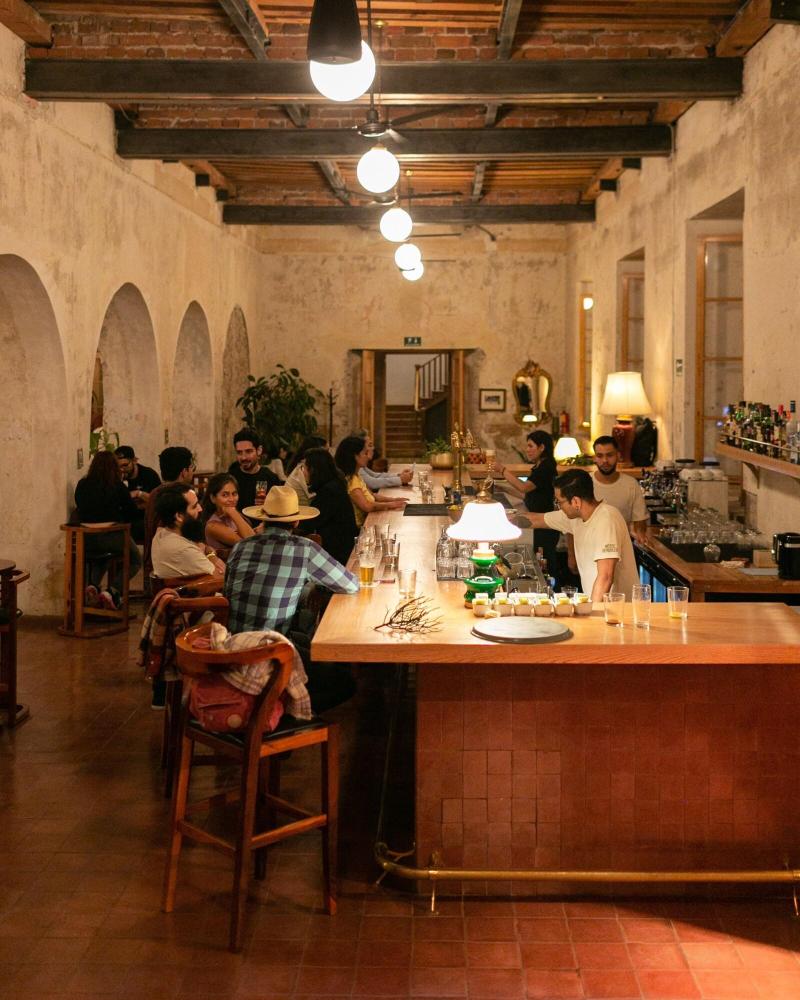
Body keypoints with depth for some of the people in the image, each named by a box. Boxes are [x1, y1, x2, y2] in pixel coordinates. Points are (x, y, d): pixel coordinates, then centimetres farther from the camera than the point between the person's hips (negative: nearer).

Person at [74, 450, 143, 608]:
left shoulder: (82, 485, 4)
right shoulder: (117, 486, -6)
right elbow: (132, 512, 2)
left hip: (86, 539, 4)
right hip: (112, 536, -4)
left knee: (99, 556, 37)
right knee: (135, 560, 20)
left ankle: (92, 585, 6)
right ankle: (112, 591, -4)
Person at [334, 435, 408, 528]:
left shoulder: (356, 476, 14)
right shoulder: (351, 480, -17)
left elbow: (371, 496, 22)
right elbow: (367, 506, -24)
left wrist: (392, 500, 9)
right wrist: (390, 505, -10)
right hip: (358, 529, -9)